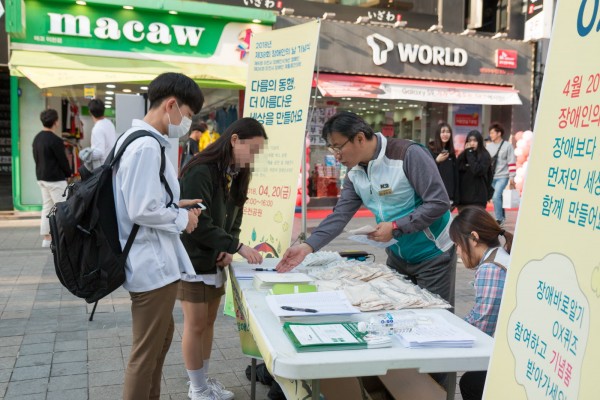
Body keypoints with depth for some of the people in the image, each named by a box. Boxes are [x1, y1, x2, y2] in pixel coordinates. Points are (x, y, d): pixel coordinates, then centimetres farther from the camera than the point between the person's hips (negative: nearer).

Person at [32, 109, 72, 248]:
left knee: (47, 207, 13)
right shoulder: (55, 140, -19)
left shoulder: (37, 138, 9)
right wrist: (69, 173, 1)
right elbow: (62, 160, -14)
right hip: (55, 179, -9)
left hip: (41, 177, 9)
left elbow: (36, 158, 14)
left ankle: (46, 238, 15)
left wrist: (43, 171, 16)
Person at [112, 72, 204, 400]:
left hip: (151, 260, 11)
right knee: (146, 352, 4)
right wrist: (182, 218, -11)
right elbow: (143, 211, -26)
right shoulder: (147, 146, -22)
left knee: (162, 336, 26)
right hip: (153, 263, -11)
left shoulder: (135, 139, 10)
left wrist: (174, 205, 9)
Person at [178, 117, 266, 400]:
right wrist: (237, 247, -24)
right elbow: (198, 223, -25)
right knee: (196, 325, 3)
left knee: (209, 322, 15)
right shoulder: (200, 172, -21)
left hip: (215, 260, 8)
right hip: (193, 260, -8)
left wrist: (228, 250, -6)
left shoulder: (236, 175, 7)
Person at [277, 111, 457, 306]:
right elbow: (339, 216, -6)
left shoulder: (409, 154, -22)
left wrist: (395, 227, -26)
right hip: (398, 256, 6)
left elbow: (439, 203, -23)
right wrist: (307, 246, -19)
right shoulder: (354, 174, -1)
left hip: (432, 255, -6)